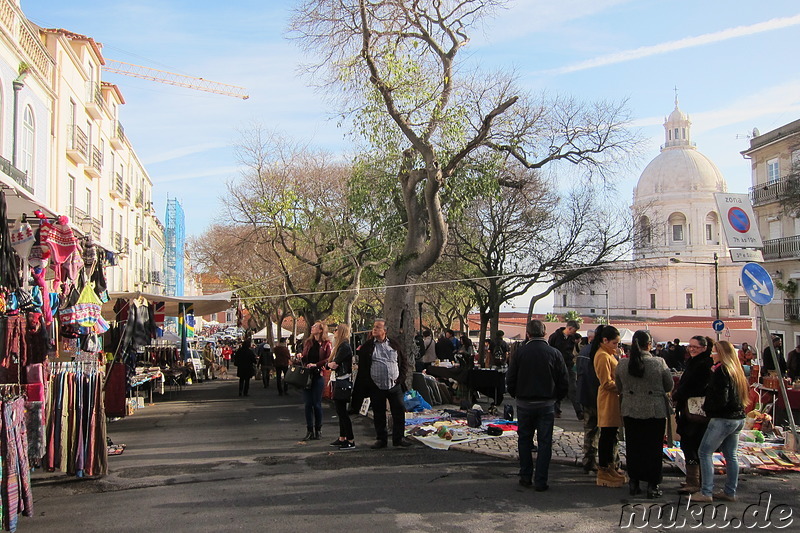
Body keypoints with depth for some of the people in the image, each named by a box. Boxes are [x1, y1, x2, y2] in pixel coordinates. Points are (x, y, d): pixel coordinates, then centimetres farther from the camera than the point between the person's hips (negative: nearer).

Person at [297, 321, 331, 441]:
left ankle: (318, 430, 14)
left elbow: (328, 359, -11)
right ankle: (309, 430, 11)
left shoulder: (326, 344, -4)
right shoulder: (308, 342, 13)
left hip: (318, 376, -5)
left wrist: (316, 365, -18)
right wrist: (301, 357, -1)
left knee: (317, 404, 0)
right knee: (308, 403, 4)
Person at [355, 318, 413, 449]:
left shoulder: (394, 344, 8)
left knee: (399, 411, 1)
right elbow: (362, 368, 4)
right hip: (376, 388, -1)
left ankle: (398, 438, 14)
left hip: (394, 385, 1)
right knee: (379, 414, 6)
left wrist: (400, 378, -1)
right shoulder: (367, 347, 4)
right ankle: (381, 439, 18)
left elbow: (404, 363, 12)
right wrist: (367, 384, -5)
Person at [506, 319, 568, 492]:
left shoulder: (520, 352, -8)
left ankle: (525, 477, 19)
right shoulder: (554, 353, -6)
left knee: (524, 440, 14)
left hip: (524, 404, 0)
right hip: (546, 405, 0)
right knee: (545, 442, 6)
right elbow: (564, 383, -3)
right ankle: (540, 481, 5)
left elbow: (510, 379, -5)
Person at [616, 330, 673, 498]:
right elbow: (669, 386, 0)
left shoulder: (622, 364, -6)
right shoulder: (659, 363, -13)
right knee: (653, 448, 9)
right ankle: (652, 485, 14)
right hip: (655, 411, -2)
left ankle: (634, 482, 19)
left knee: (633, 447, 13)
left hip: (630, 411, 2)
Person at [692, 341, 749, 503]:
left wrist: (706, 407, -7)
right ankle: (730, 492, 19)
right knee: (730, 455, 14)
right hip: (738, 418, 9)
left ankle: (706, 493, -3)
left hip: (723, 419, -9)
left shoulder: (721, 370, -16)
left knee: (705, 452, -3)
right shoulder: (736, 370, 11)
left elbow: (721, 399, -22)